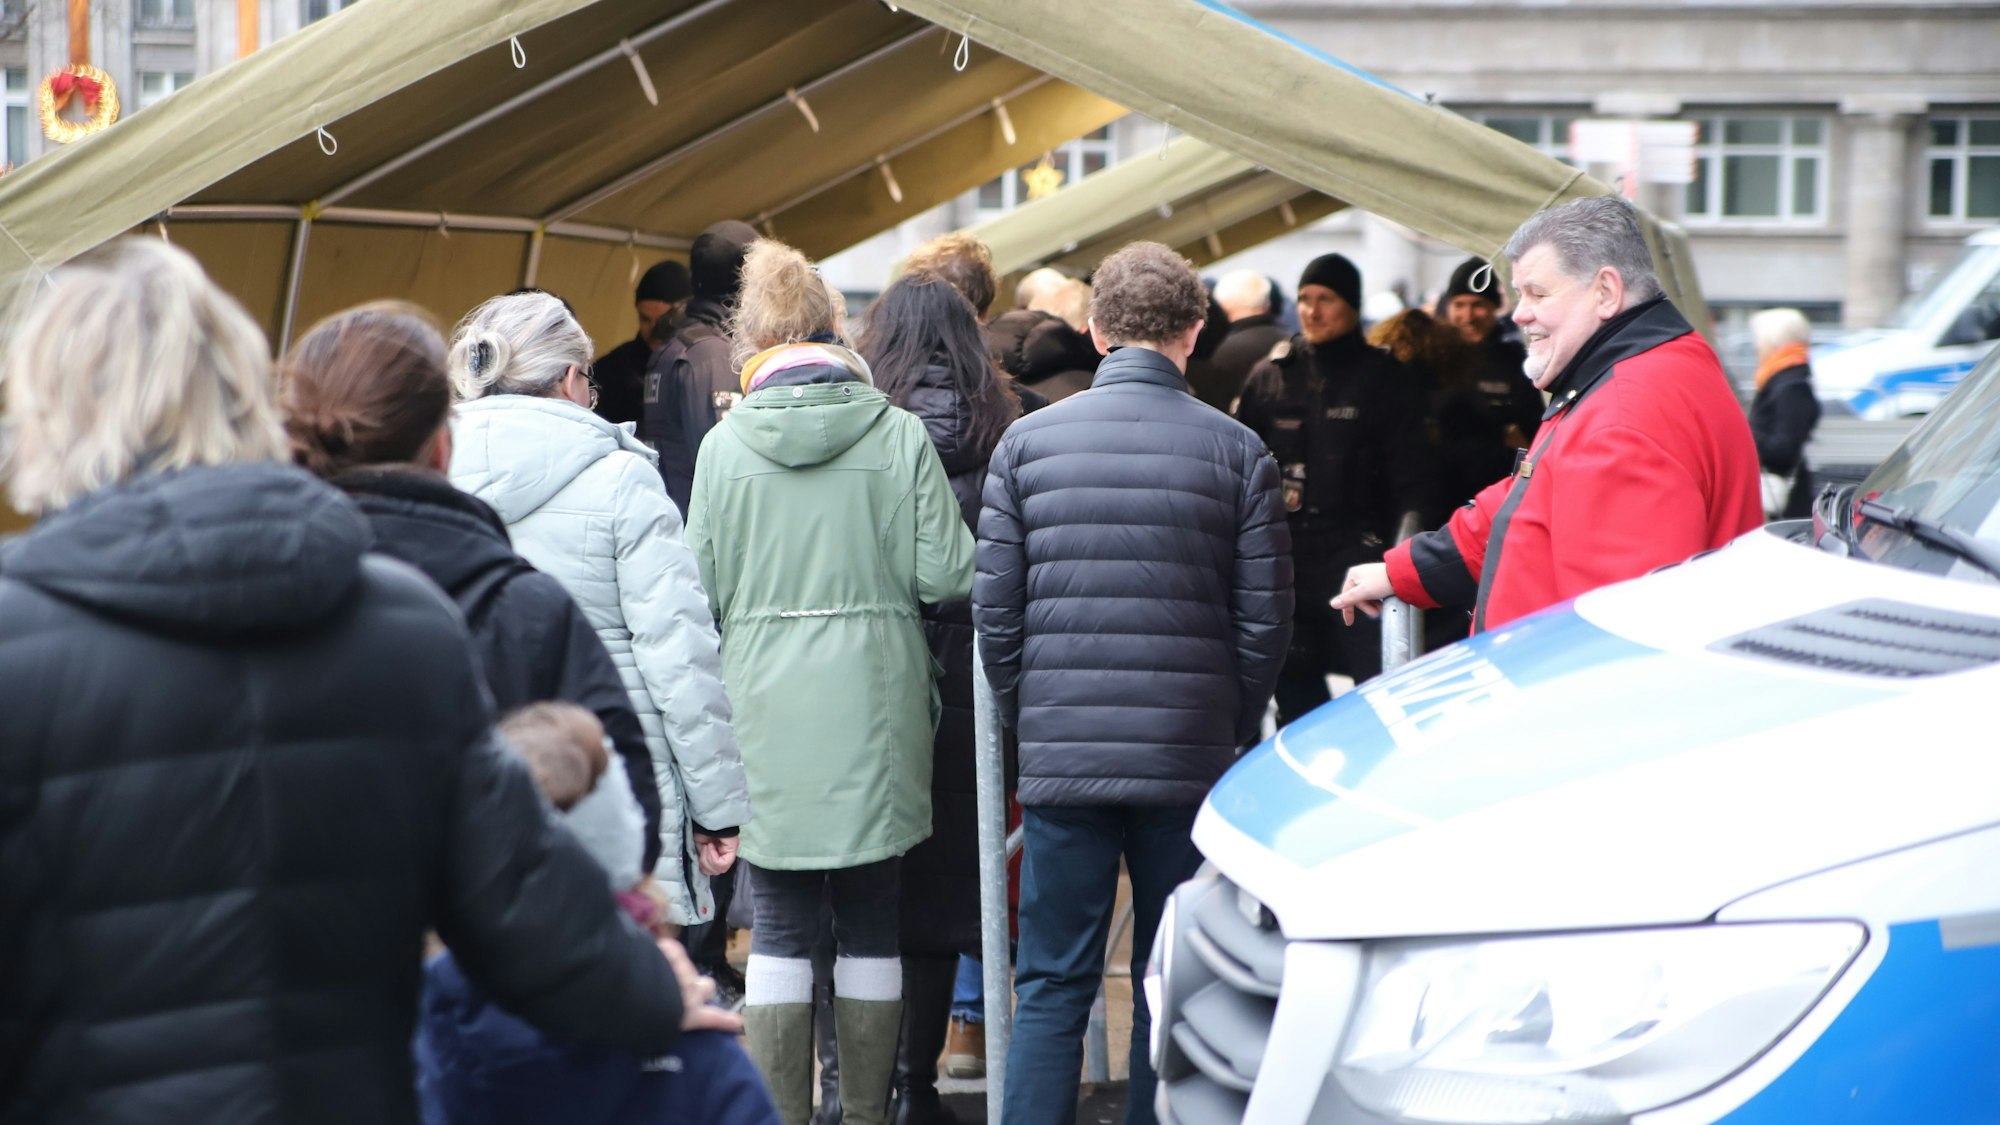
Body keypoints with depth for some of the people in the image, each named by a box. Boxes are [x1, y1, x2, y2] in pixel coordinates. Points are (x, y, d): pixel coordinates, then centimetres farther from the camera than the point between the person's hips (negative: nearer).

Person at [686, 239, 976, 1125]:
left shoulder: (725, 445, -2)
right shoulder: (898, 434, -4)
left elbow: (704, 588, 2)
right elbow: (945, 574, -5)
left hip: (768, 713, 0)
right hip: (874, 713, 0)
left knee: (779, 927, 7)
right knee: (870, 926, 10)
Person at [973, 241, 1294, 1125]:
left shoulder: (1028, 441, 1)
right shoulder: (1237, 451, -1)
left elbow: (995, 609, 1)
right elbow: (1265, 617, 0)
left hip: (1062, 754, 0)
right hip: (1191, 759, 0)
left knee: (1052, 984, 6)